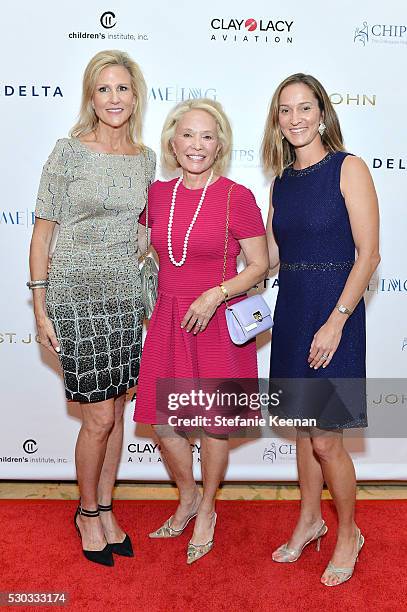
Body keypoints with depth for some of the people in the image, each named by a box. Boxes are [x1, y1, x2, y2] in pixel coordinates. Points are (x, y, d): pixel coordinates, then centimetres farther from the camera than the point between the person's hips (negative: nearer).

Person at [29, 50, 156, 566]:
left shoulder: (145, 157, 8)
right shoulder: (69, 152, -6)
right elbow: (42, 231, -4)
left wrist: (150, 291, 13)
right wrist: (40, 310, -7)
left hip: (124, 295, 5)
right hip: (75, 296, -5)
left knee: (115, 411, 11)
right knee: (99, 417, -1)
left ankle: (104, 509, 31)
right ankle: (87, 513, 24)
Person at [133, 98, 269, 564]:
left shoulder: (237, 197, -9)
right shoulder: (158, 194, 5)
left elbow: (260, 265, -7)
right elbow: (142, 247, 23)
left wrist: (216, 294, -18)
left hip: (218, 323, -4)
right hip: (168, 320, 5)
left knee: (214, 423, 8)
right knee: (162, 422, 10)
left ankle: (207, 512, 34)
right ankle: (187, 500, 38)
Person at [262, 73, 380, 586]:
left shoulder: (348, 168, -7)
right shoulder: (281, 180, 11)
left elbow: (368, 254, -13)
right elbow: (270, 255, 12)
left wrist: (336, 322, -18)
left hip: (333, 312, -6)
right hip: (290, 310, 6)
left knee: (325, 439, 0)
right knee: (303, 428, 16)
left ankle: (348, 534, 25)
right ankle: (309, 520, 36)